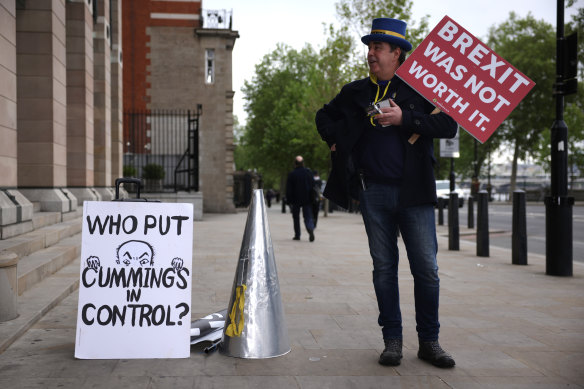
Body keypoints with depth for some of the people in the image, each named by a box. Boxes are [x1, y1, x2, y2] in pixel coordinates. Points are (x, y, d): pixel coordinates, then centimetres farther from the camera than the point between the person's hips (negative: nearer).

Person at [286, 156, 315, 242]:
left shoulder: (292, 174, -7)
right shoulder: (308, 172, 2)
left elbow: (288, 189, -6)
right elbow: (313, 185, 8)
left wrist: (289, 200, 1)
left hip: (296, 200, -2)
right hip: (307, 199, 2)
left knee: (296, 217, 11)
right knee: (308, 216, 3)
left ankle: (297, 235, 13)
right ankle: (311, 229, -25)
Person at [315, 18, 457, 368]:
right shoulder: (355, 92, 14)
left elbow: (449, 125, -6)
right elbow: (324, 116, 29)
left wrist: (404, 119, -14)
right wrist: (336, 141, 11)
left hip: (414, 191, -2)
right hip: (373, 191, 2)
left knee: (427, 269, -1)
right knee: (384, 268, 6)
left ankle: (429, 342, 13)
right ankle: (393, 340, 16)